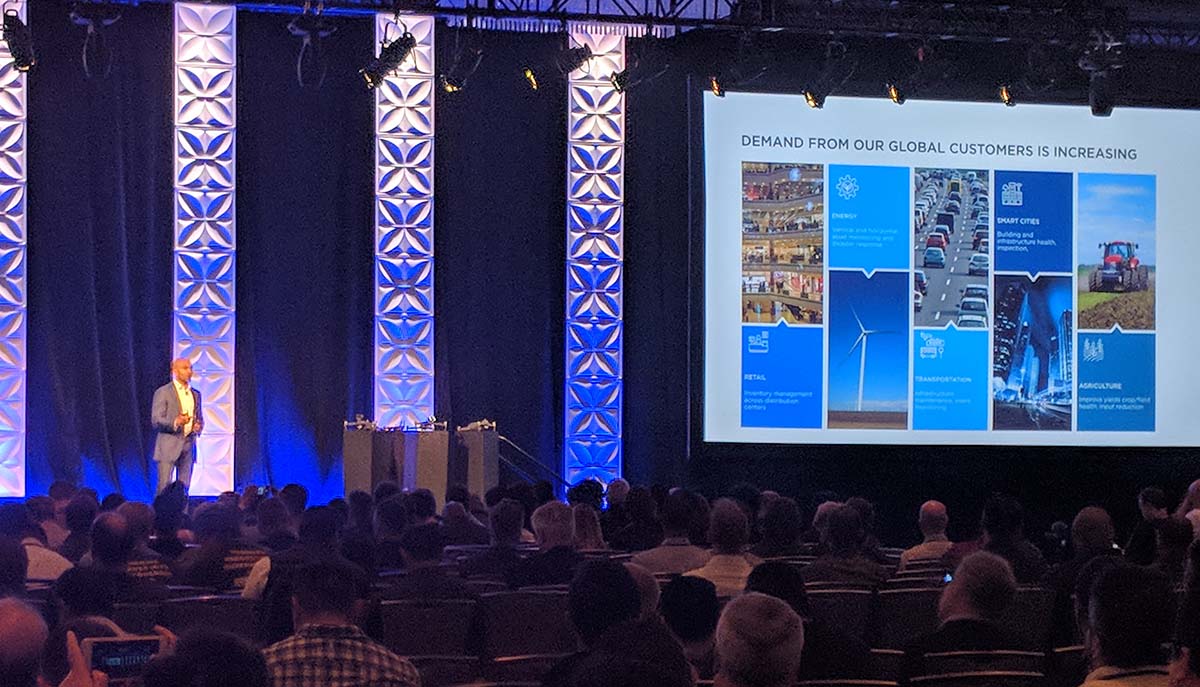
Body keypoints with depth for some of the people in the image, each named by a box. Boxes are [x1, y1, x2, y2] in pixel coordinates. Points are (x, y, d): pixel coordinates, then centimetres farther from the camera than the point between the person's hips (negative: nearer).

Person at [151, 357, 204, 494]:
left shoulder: (195, 394, 16)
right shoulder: (163, 392, -2)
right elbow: (156, 420, -7)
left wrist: (198, 426, -1)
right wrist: (175, 422, -25)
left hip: (188, 446, 5)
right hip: (168, 447, -5)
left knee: (184, 488, 3)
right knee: (164, 488, -9)